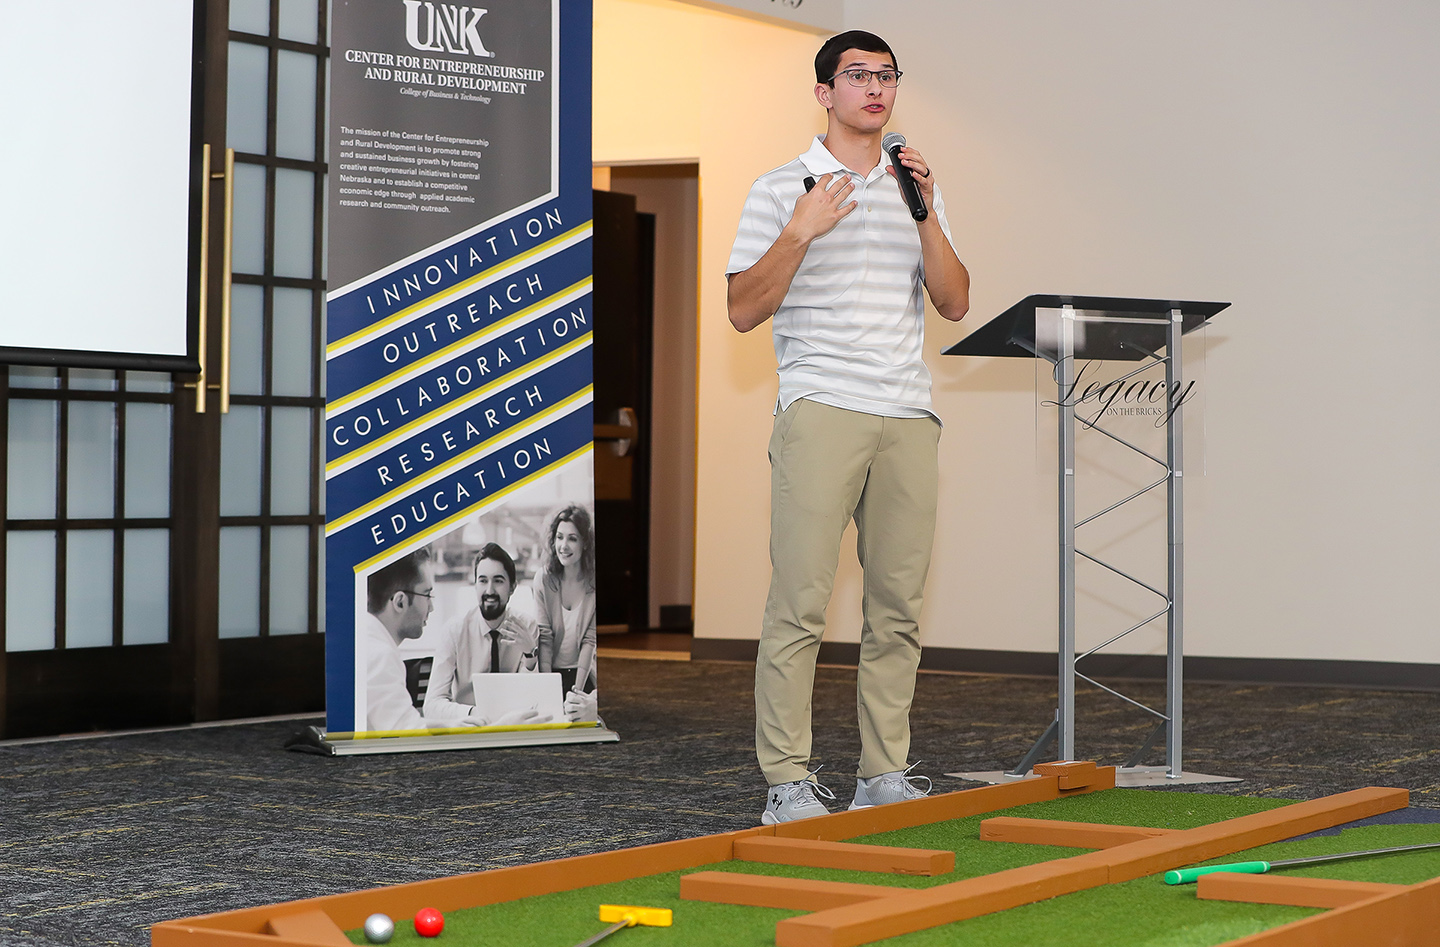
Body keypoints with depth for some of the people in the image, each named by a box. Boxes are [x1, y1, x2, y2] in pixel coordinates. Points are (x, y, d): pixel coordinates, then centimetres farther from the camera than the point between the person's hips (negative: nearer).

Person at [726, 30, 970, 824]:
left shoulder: (917, 190, 18)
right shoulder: (782, 189, 5)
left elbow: (955, 304, 9)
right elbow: (744, 311, -2)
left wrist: (925, 214, -3)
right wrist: (800, 232, -13)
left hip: (909, 415, 5)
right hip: (821, 409, -5)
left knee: (898, 604, 4)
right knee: (800, 602, -10)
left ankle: (885, 773, 10)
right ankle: (788, 781, -7)